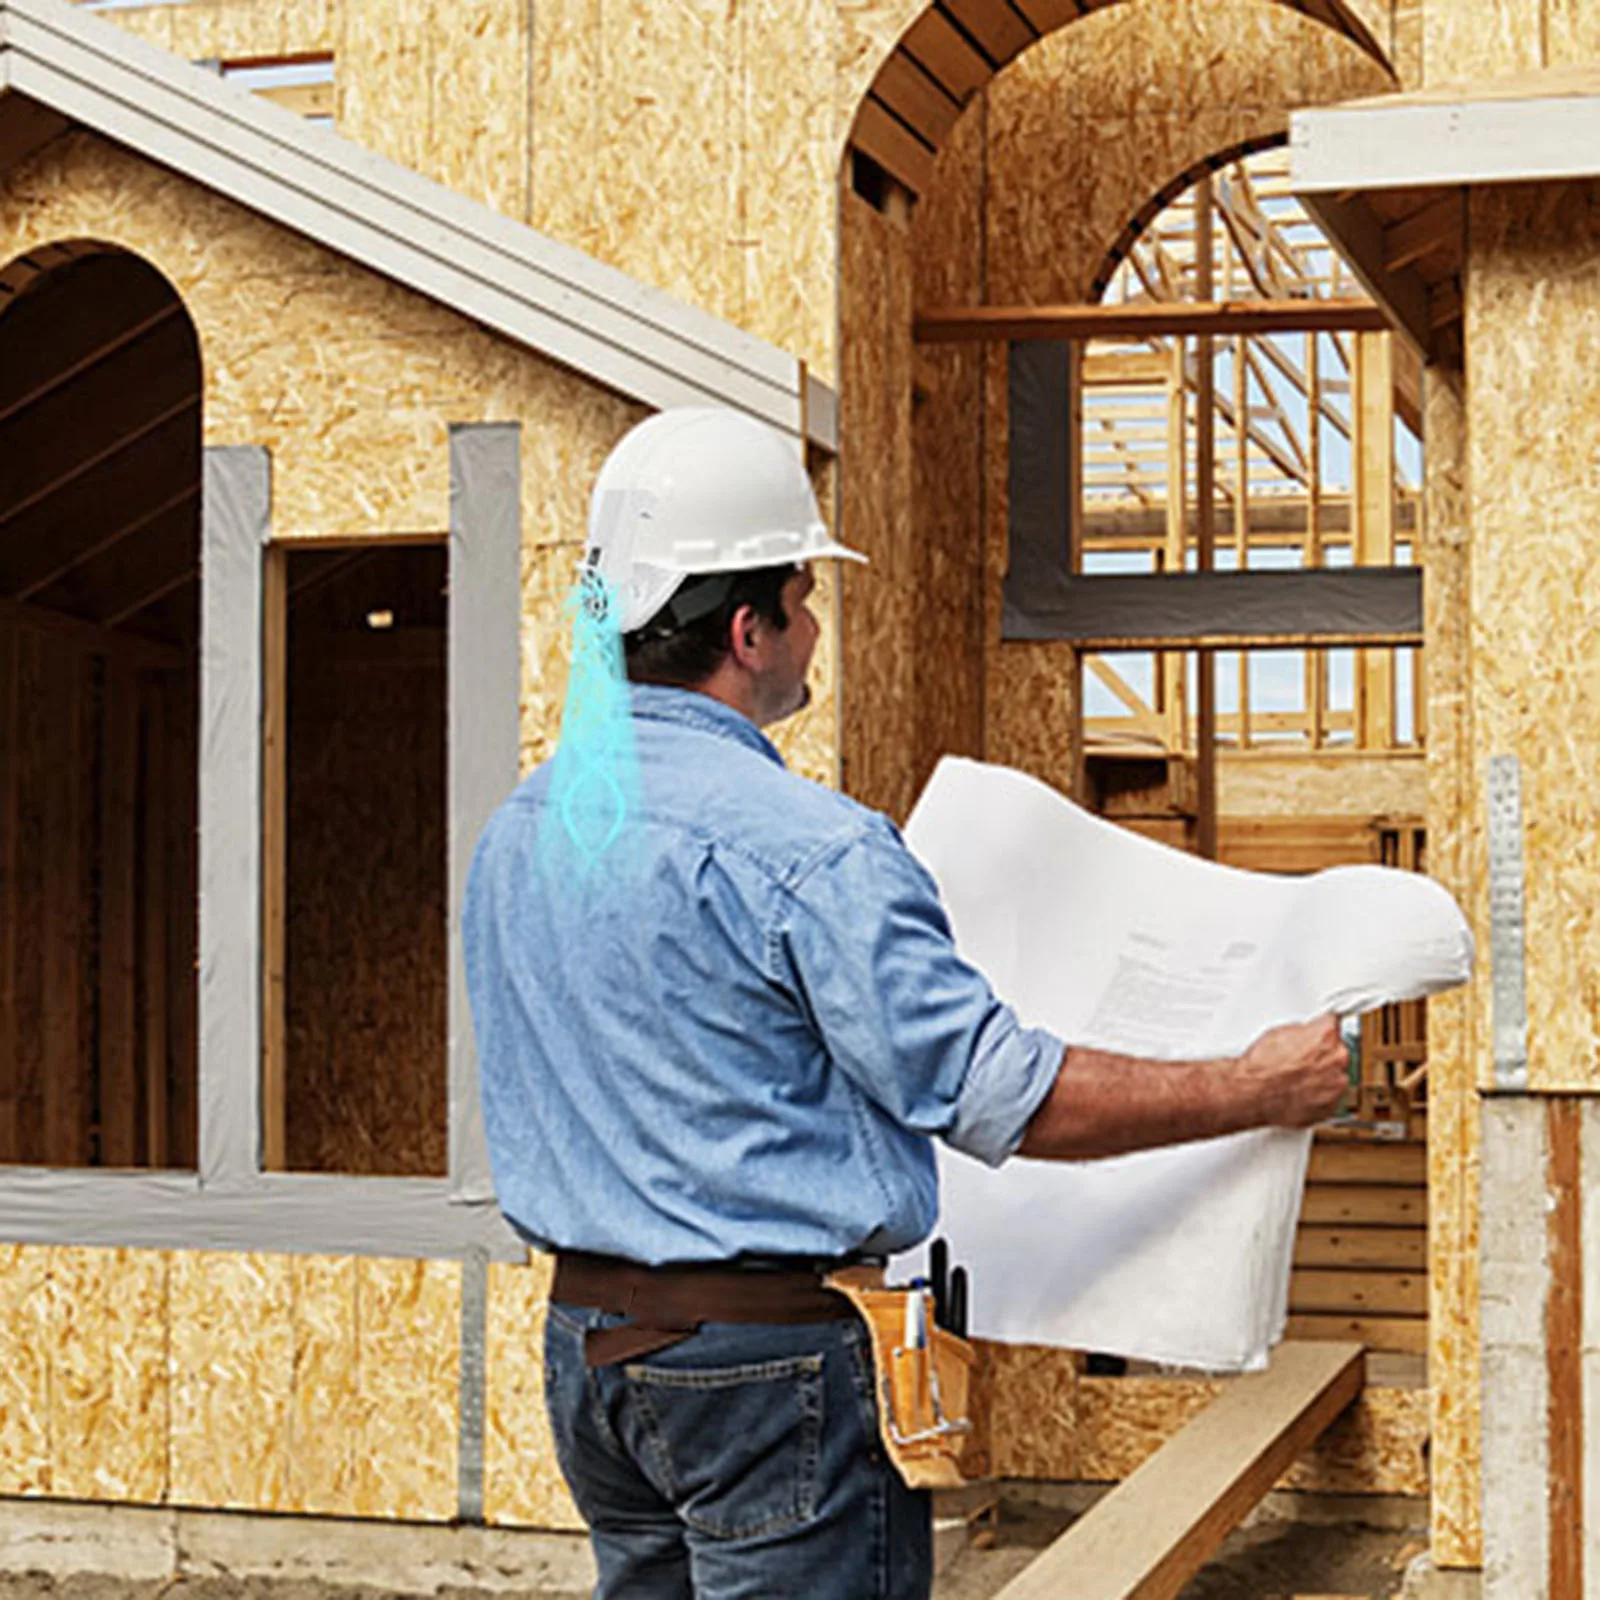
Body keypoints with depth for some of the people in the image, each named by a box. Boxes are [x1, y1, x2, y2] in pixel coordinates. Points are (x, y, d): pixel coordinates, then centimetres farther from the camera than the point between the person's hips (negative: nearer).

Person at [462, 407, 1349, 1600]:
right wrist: (1256, 1091, -5)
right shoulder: (799, 848, -18)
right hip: (757, 1360, -8)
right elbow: (1005, 1097, -16)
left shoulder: (517, 831, 8)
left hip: (584, 1337, 8)